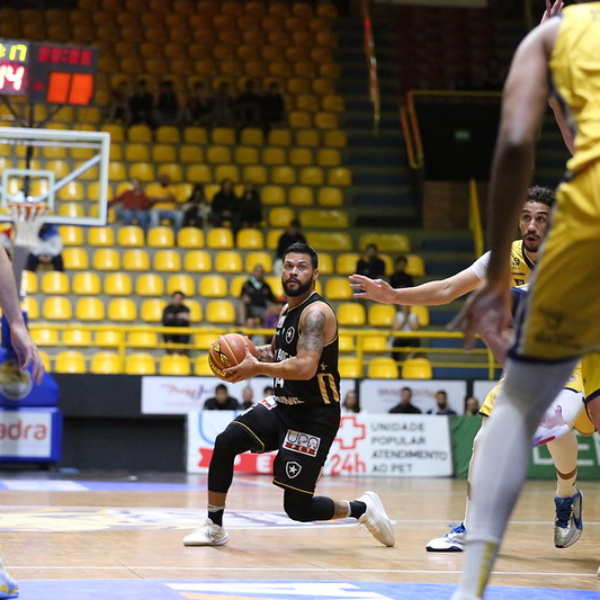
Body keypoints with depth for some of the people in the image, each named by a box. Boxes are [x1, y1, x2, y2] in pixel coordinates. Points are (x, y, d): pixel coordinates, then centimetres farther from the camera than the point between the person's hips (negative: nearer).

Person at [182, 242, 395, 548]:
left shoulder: (316, 313, -19)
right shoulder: (287, 309, 10)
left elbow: (305, 368, -32)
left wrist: (257, 368, -24)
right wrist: (251, 352, 4)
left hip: (314, 416, -8)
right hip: (283, 405, 8)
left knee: (298, 508, -7)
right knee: (226, 442, -12)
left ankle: (363, 508, 18)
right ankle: (213, 527, 1)